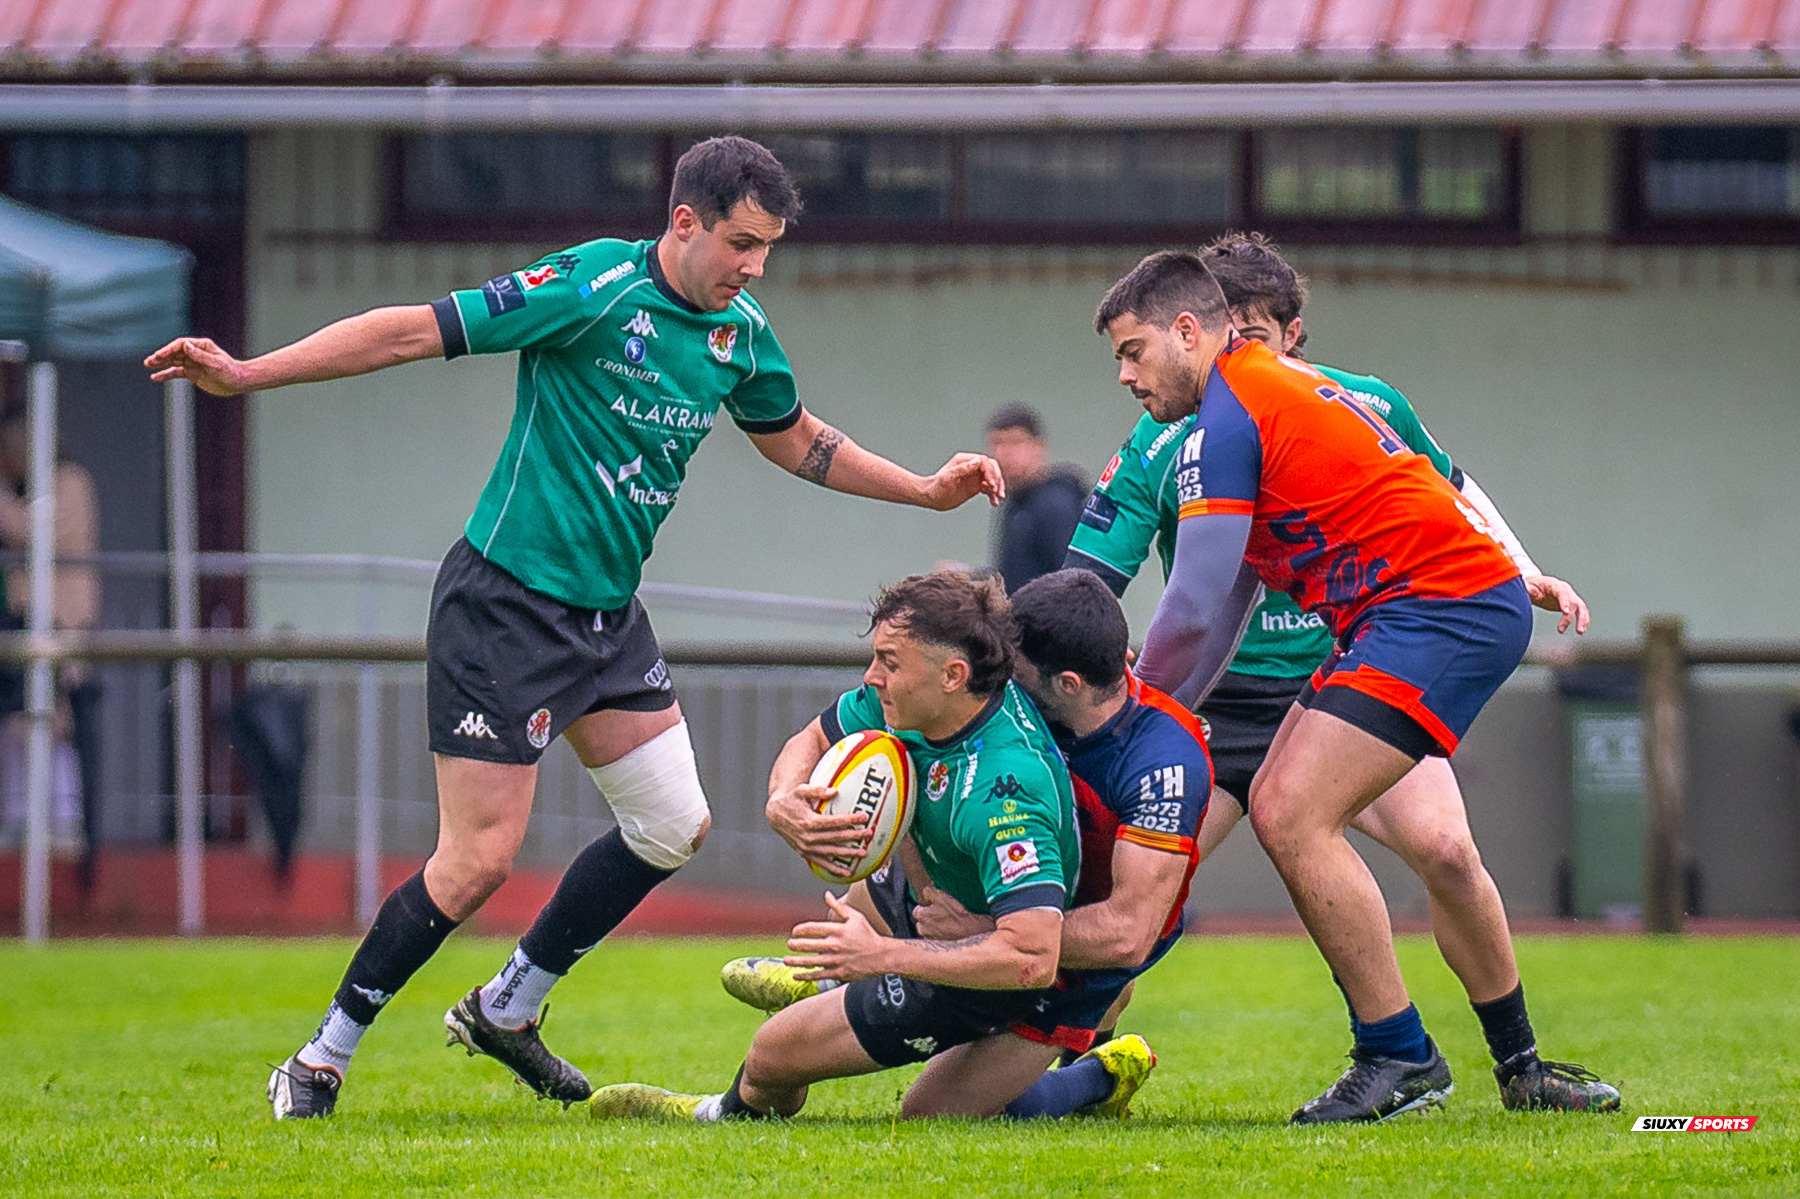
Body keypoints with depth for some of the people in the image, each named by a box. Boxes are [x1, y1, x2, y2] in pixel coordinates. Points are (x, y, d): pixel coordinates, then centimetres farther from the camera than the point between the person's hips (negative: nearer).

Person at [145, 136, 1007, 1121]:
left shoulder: (740, 333, 4)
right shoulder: (591, 289, -19)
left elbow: (795, 439, 25)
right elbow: (415, 331, -19)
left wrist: (926, 490, 21)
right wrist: (246, 374, -25)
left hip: (608, 612, 8)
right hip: (506, 603, -8)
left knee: (673, 826, 6)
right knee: (480, 857, -10)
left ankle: (507, 1009, 22)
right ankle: (321, 1061, 3)